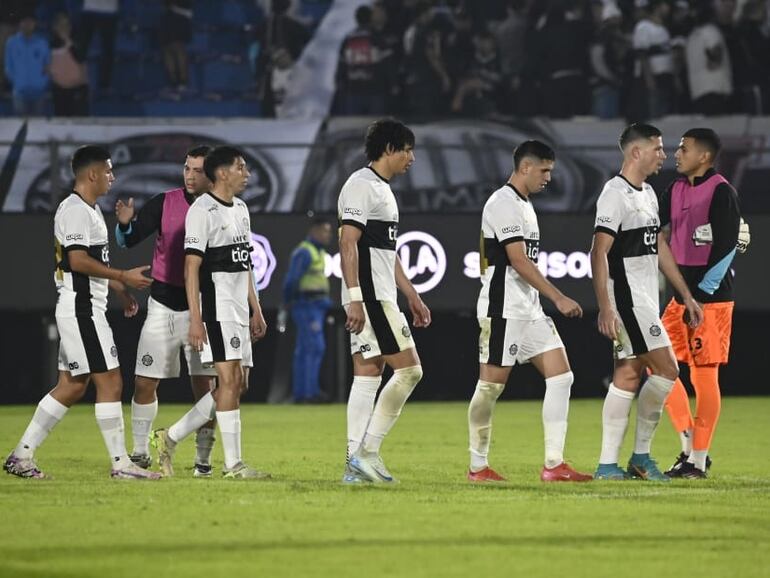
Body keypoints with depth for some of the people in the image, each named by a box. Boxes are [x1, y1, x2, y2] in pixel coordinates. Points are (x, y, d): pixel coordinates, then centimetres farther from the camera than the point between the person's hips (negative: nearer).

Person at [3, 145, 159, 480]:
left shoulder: (89, 210, 19)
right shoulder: (76, 210, -14)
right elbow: (79, 261, -23)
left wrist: (120, 291, 26)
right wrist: (123, 277, -20)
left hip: (84, 310, 11)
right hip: (82, 310, -11)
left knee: (72, 386, 11)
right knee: (110, 382, -7)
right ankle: (120, 464, -3)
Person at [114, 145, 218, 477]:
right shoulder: (165, 203, -1)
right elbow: (128, 241, -3)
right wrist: (125, 224, -24)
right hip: (163, 305, 1)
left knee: (204, 386, -4)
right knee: (144, 384, 3)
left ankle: (203, 459, 6)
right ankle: (140, 453, 17)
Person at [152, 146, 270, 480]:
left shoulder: (241, 209, 17)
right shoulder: (203, 211, -10)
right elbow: (191, 268, -14)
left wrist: (255, 310, 19)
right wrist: (196, 320, -19)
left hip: (239, 310, 9)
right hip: (216, 308, -9)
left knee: (238, 383, 7)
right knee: (229, 380, -11)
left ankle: (170, 438, 16)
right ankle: (233, 464, -9)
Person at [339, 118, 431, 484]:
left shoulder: (383, 189, 21)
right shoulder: (361, 186, -10)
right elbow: (348, 245, -18)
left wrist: (412, 296, 27)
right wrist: (355, 299, -24)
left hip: (380, 298, 10)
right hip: (370, 296, -10)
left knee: (367, 376, 6)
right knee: (408, 369, -11)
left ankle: (356, 464, 4)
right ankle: (367, 451, -10)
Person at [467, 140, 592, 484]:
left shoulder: (524, 204, 18)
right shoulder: (504, 203, -12)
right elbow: (518, 261, -19)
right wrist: (559, 298, -20)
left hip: (529, 310, 10)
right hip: (503, 310, -10)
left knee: (561, 376, 1)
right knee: (491, 384, -2)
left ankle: (554, 465, -1)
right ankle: (478, 466, 7)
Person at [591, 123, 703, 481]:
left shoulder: (648, 193, 16)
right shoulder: (615, 194, -13)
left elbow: (660, 248, 23)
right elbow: (599, 253, -19)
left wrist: (686, 295, 22)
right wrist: (605, 308, -25)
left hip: (645, 301, 9)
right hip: (627, 300, -9)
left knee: (627, 376, 6)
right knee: (666, 370, -10)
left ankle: (608, 465, 6)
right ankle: (641, 455, -1)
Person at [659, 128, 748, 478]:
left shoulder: (721, 192, -11)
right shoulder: (676, 190, 12)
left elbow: (727, 246, -16)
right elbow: (657, 234, 20)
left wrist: (702, 292, -17)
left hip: (711, 298, -8)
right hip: (681, 295, 8)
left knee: (704, 376, -4)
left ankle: (699, 459, 2)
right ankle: (690, 445, 14)